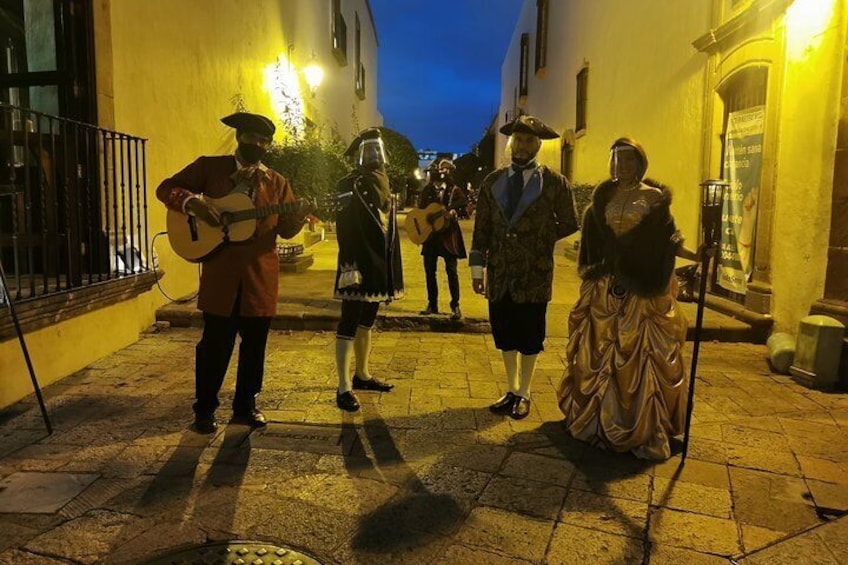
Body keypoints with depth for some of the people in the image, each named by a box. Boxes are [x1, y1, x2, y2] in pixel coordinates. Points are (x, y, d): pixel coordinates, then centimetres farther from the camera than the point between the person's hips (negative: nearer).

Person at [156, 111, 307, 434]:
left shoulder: (277, 183, 10)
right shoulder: (209, 167, 6)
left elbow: (286, 229, 6)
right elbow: (166, 188, 6)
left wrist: (297, 217, -16)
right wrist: (192, 202, -14)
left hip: (261, 276, 3)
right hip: (220, 273, -2)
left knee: (254, 344, 9)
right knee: (216, 344, 2)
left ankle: (245, 406, 26)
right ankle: (204, 410, 20)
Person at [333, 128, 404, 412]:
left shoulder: (384, 187, 15)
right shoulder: (349, 186, -8)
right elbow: (344, 230, -16)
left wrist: (393, 270, 15)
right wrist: (349, 266, -24)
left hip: (379, 266, 8)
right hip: (358, 267, -8)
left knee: (366, 322, 17)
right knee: (349, 325, -5)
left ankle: (362, 375, 30)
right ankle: (344, 387, -1)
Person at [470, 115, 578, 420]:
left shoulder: (555, 183, -3)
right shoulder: (492, 181, 6)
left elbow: (569, 225, 6)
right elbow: (481, 228, 6)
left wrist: (538, 241, 2)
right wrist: (477, 268, 3)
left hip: (535, 274, -3)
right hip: (499, 273, 3)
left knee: (529, 336, 8)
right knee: (505, 334, 12)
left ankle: (523, 394, 25)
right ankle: (511, 390, 29)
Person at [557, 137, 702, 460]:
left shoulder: (654, 197, 0)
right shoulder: (603, 196, 10)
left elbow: (667, 237, -4)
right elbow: (592, 239, 10)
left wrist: (693, 255, -21)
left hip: (643, 288, -3)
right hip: (606, 288, 3)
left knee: (640, 354, -1)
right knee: (599, 351, 7)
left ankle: (642, 428, 11)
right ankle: (598, 418, 22)